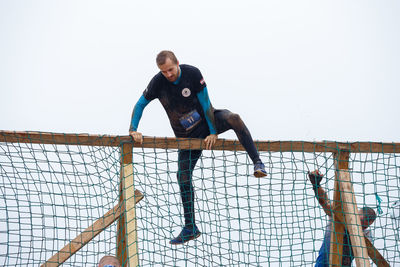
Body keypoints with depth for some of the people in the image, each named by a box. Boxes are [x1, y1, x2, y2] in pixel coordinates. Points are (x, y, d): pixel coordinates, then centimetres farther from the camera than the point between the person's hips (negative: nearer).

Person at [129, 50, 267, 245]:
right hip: (187, 135, 2)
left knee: (233, 119, -34)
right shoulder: (158, 82, -15)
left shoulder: (192, 73, -18)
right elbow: (140, 104, -4)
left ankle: (257, 163, -34)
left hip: (207, 120, -1)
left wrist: (214, 132, -15)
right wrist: (133, 130, -17)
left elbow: (205, 103, -15)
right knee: (183, 176, -5)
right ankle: (190, 228, 4)